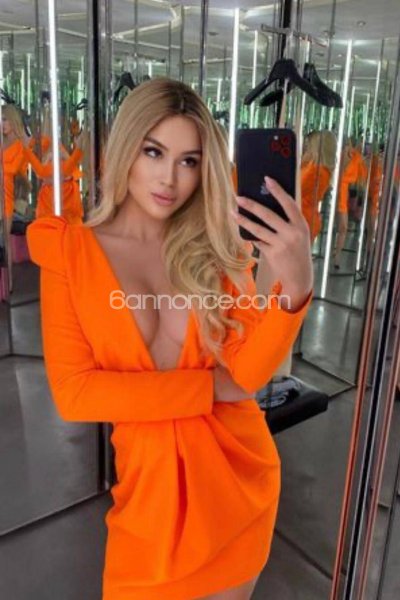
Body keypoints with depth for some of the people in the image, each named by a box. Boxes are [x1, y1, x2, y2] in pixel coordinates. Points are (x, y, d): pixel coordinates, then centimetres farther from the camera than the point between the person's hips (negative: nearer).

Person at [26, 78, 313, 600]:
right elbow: (72, 391, -15)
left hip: (238, 469, 2)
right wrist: (208, 385, -16)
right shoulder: (69, 252, -9)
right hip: (150, 474, -2)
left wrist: (295, 287, -33)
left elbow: (249, 371, -15)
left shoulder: (217, 247, -4)